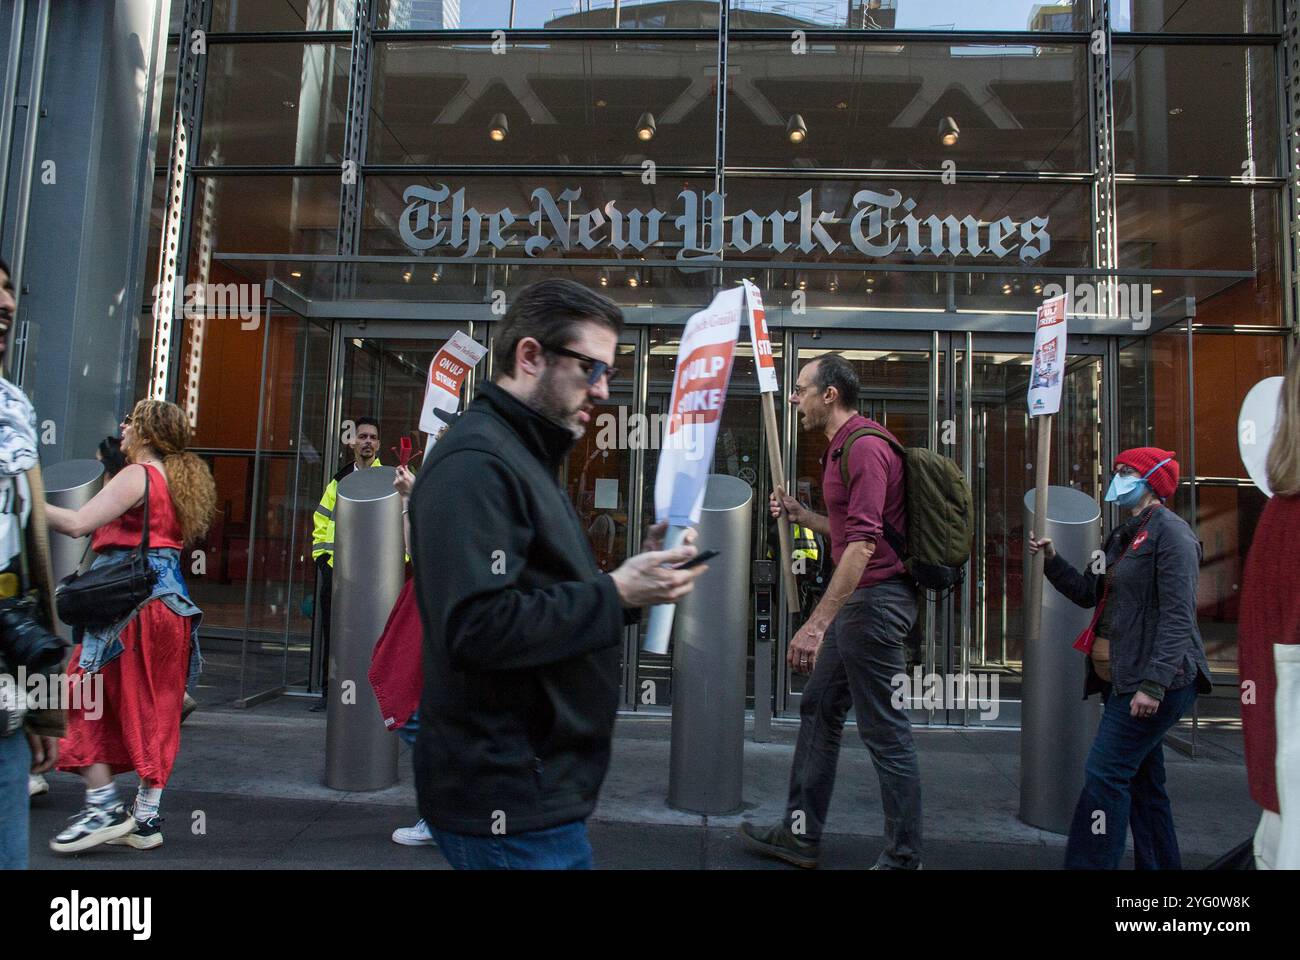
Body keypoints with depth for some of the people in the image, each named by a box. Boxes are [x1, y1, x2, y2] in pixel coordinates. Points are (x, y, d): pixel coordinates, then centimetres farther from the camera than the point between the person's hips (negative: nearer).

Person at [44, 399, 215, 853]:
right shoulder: (184, 479, 15)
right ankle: (146, 817, 16)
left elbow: (77, 523, -19)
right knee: (155, 709, 10)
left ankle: (104, 805, 2)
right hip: (170, 599, 8)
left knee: (89, 699, 3)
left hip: (129, 602, -8)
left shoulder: (136, 476, -10)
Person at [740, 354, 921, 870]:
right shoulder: (843, 447, 16)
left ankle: (903, 858, 14)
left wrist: (816, 622, -29)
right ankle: (800, 836, 28)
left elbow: (862, 543, -26)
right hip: (858, 600, 11)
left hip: (876, 599, -11)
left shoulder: (865, 447, -17)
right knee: (818, 710, 16)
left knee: (885, 732, -1)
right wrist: (799, 514, 12)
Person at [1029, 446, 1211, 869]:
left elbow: (1177, 617, -19)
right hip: (1122, 679, 9)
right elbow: (1089, 594, 21)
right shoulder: (1124, 536, 18)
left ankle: (1089, 864, -7)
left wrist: (1154, 684, -25)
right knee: (1142, 782, 14)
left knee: (1105, 774, -11)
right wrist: (1052, 560, 7)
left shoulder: (1170, 532, -11)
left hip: (1156, 681, -9)